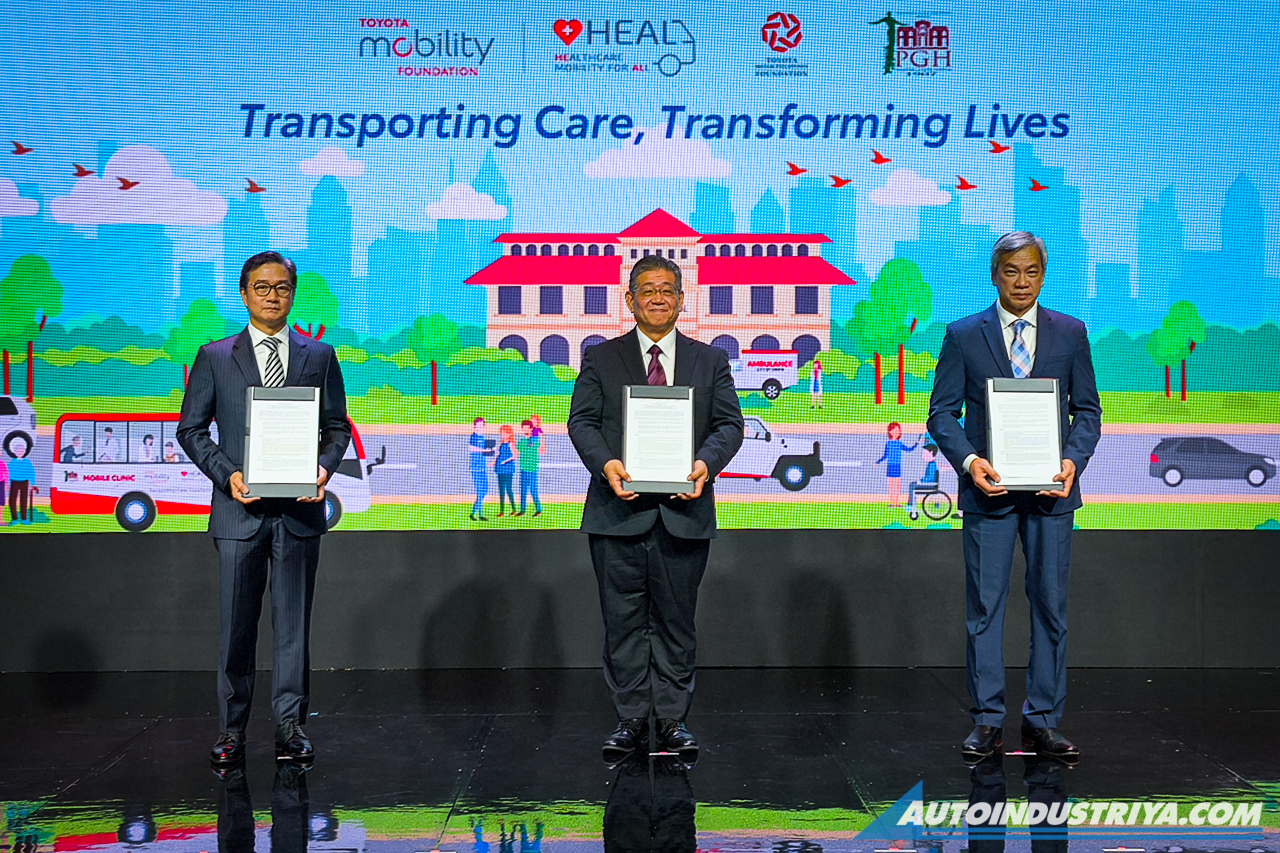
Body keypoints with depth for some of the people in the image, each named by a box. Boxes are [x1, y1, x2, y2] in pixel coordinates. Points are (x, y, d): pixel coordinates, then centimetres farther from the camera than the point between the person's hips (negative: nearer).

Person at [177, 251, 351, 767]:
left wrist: (325, 467, -9)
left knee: (293, 623, 5)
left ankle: (289, 726, 14)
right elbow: (191, 428, 6)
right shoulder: (214, 357, 6)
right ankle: (231, 730, 14)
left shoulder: (319, 356, 9)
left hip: (299, 509, 1)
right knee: (237, 625, 4)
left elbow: (337, 426, 10)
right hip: (240, 508, -1)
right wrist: (226, 474, -9)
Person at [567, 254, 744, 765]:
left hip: (684, 511, 1)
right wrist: (605, 463, -17)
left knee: (676, 620, 6)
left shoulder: (711, 361, 12)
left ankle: (673, 721, 16)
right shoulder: (600, 359, 9)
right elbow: (582, 420, 2)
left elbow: (729, 424, 5)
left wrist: (706, 463, -15)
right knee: (624, 621, 4)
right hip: (620, 509, 0)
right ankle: (630, 720, 14)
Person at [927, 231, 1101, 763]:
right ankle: (987, 722, 11)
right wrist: (968, 460, -15)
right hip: (989, 489, -1)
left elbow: (1087, 411, 8)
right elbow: (942, 413, 1)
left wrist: (1073, 460, -10)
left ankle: (1042, 723, 14)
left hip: (1050, 490, 1)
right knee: (984, 607, 2)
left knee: (1050, 605, 5)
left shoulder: (1071, 334, 7)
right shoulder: (963, 335, 3)